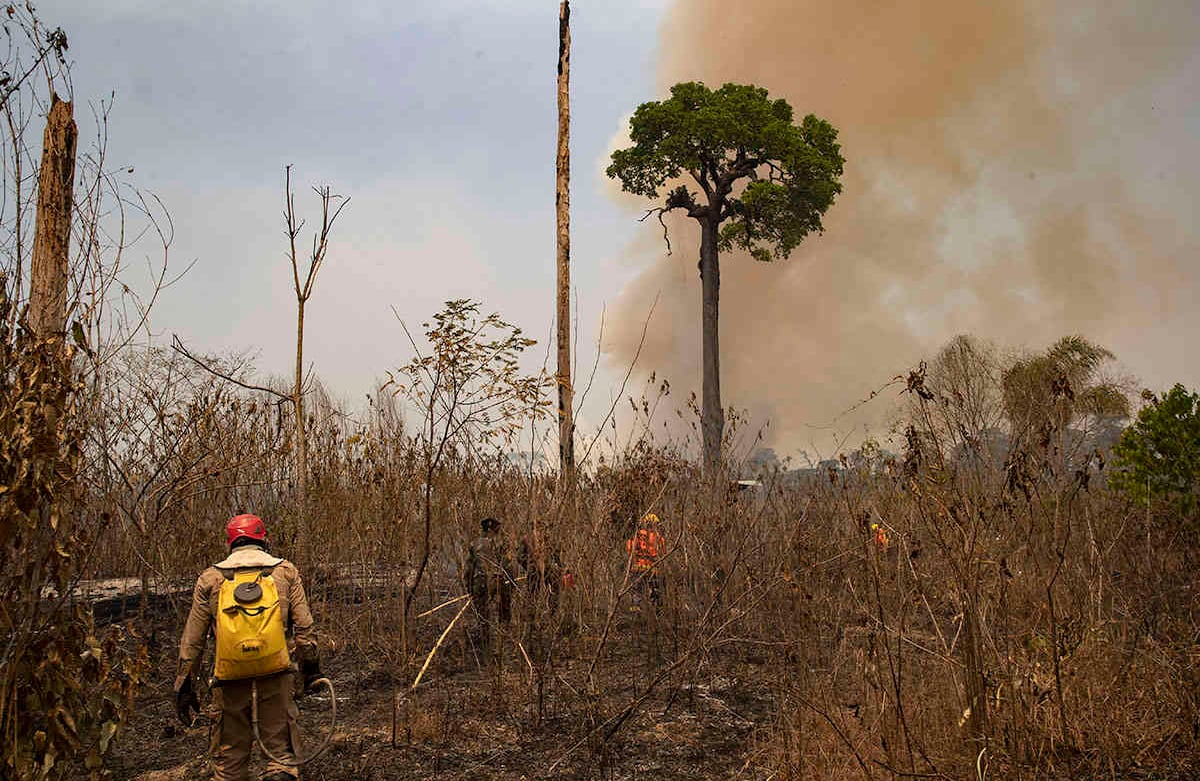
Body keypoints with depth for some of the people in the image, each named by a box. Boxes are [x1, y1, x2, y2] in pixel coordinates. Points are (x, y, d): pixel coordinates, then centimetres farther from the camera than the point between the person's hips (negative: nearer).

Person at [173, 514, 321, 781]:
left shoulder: (210, 578, 7)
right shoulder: (285, 571, 5)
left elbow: (192, 638, 7)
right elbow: (304, 627, 2)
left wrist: (184, 685, 14)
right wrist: (311, 668, 11)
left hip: (229, 677, 1)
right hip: (275, 670, -1)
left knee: (229, 754, 13)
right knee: (281, 745, 8)